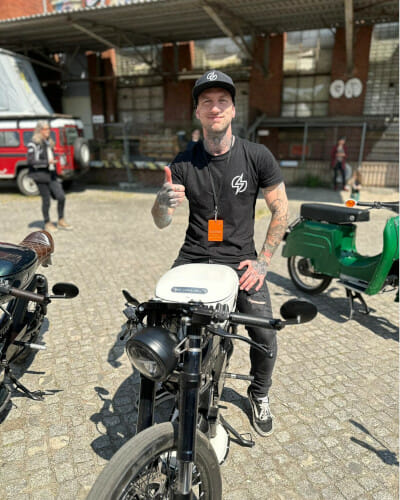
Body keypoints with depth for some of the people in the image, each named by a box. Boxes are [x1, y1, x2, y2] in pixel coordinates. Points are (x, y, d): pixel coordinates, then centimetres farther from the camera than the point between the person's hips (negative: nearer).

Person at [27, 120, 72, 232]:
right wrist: (47, 162, -22)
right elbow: (30, 161, -13)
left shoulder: (49, 143, 15)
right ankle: (47, 224, 16)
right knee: (46, 200, 0)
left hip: (51, 174, 6)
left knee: (61, 196, -2)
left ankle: (61, 221, 13)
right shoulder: (33, 144, -7)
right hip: (41, 175, -6)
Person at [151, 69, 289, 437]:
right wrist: (163, 202, -25)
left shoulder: (257, 157, -4)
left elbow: (281, 210, 1)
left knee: (265, 335, -11)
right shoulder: (183, 164, -2)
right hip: (193, 258, 2)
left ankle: (260, 394, 23)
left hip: (240, 260, -1)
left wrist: (263, 261, -5)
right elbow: (161, 223, -1)